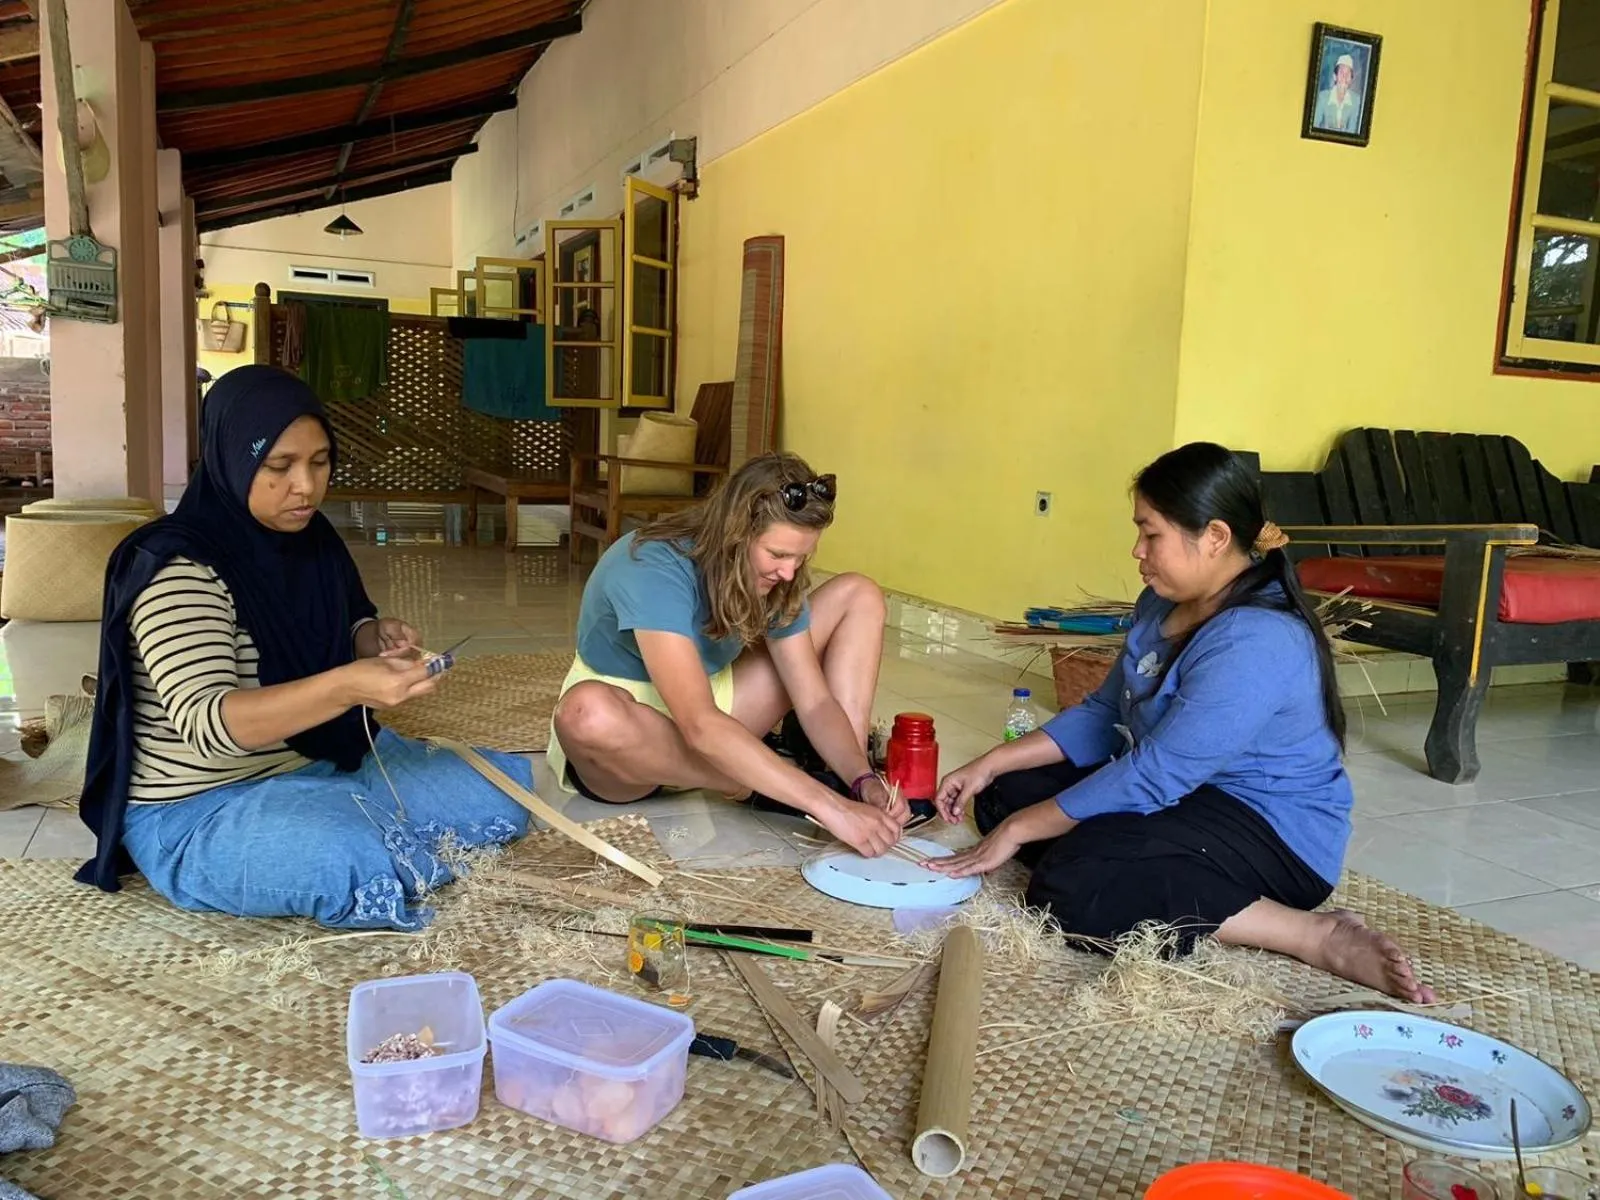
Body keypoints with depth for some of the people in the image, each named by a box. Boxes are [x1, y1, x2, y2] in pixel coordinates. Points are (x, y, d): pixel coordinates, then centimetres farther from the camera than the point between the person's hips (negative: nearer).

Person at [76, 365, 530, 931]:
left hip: (324, 762, 8)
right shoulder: (176, 569, -22)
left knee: (503, 795, 2)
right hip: (202, 808, -7)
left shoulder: (311, 538, 1)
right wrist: (347, 687, -46)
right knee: (365, 868, -36)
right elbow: (207, 725, -32)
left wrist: (377, 638, -7)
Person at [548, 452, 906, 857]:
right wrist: (828, 807, -46)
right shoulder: (653, 572, -33)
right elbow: (701, 727, -43)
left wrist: (862, 779, -30)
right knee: (589, 712, -45)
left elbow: (813, 699, -11)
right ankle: (757, 783, -21)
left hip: (708, 701, 6)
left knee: (858, 596, -4)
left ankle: (845, 781, -17)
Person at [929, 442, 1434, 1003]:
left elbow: (1153, 777, -28)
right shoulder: (1162, 605, 3)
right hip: (1192, 796, 10)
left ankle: (1314, 936, -19)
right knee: (1003, 794, 3)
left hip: (1276, 836, -10)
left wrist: (1019, 829, -20)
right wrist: (990, 765, 0)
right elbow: (1104, 714, 10)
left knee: (1070, 889, -31)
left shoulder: (1254, 643, -27)